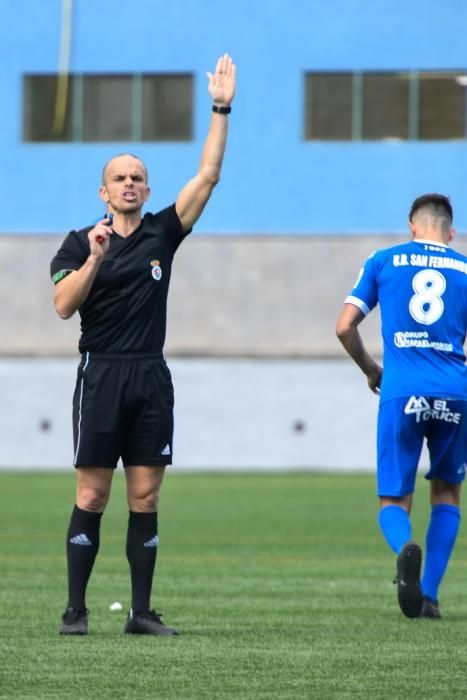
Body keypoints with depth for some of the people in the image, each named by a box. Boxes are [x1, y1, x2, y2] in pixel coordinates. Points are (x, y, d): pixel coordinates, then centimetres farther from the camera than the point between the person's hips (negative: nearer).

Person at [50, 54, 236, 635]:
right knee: (93, 495, -3)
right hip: (101, 373, -3)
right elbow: (63, 305, -8)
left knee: (146, 499, 3)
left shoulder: (162, 233, 9)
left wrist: (221, 109, 0)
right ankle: (75, 610, 0)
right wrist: (94, 258, -19)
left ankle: (141, 611, 5)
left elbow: (207, 176, 5)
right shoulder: (81, 243, 2)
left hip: (151, 376, 3)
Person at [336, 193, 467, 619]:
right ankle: (429, 596, 12)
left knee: (394, 501, 5)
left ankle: (405, 548, -30)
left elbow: (345, 328, 8)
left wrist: (371, 370, 24)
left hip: (401, 392, -1)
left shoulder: (384, 262, 11)